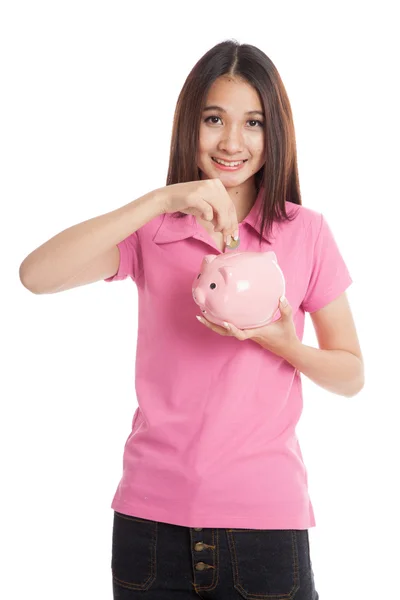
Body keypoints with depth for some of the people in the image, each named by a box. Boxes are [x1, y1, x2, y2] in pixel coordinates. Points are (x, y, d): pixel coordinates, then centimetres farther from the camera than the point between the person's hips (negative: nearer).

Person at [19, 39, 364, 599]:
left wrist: (284, 344, -14)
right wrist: (160, 198, -20)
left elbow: (351, 374, 6)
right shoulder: (153, 230, 2)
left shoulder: (306, 233, 1)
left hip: (265, 516, -1)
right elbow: (36, 275, -15)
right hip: (153, 516, 1)